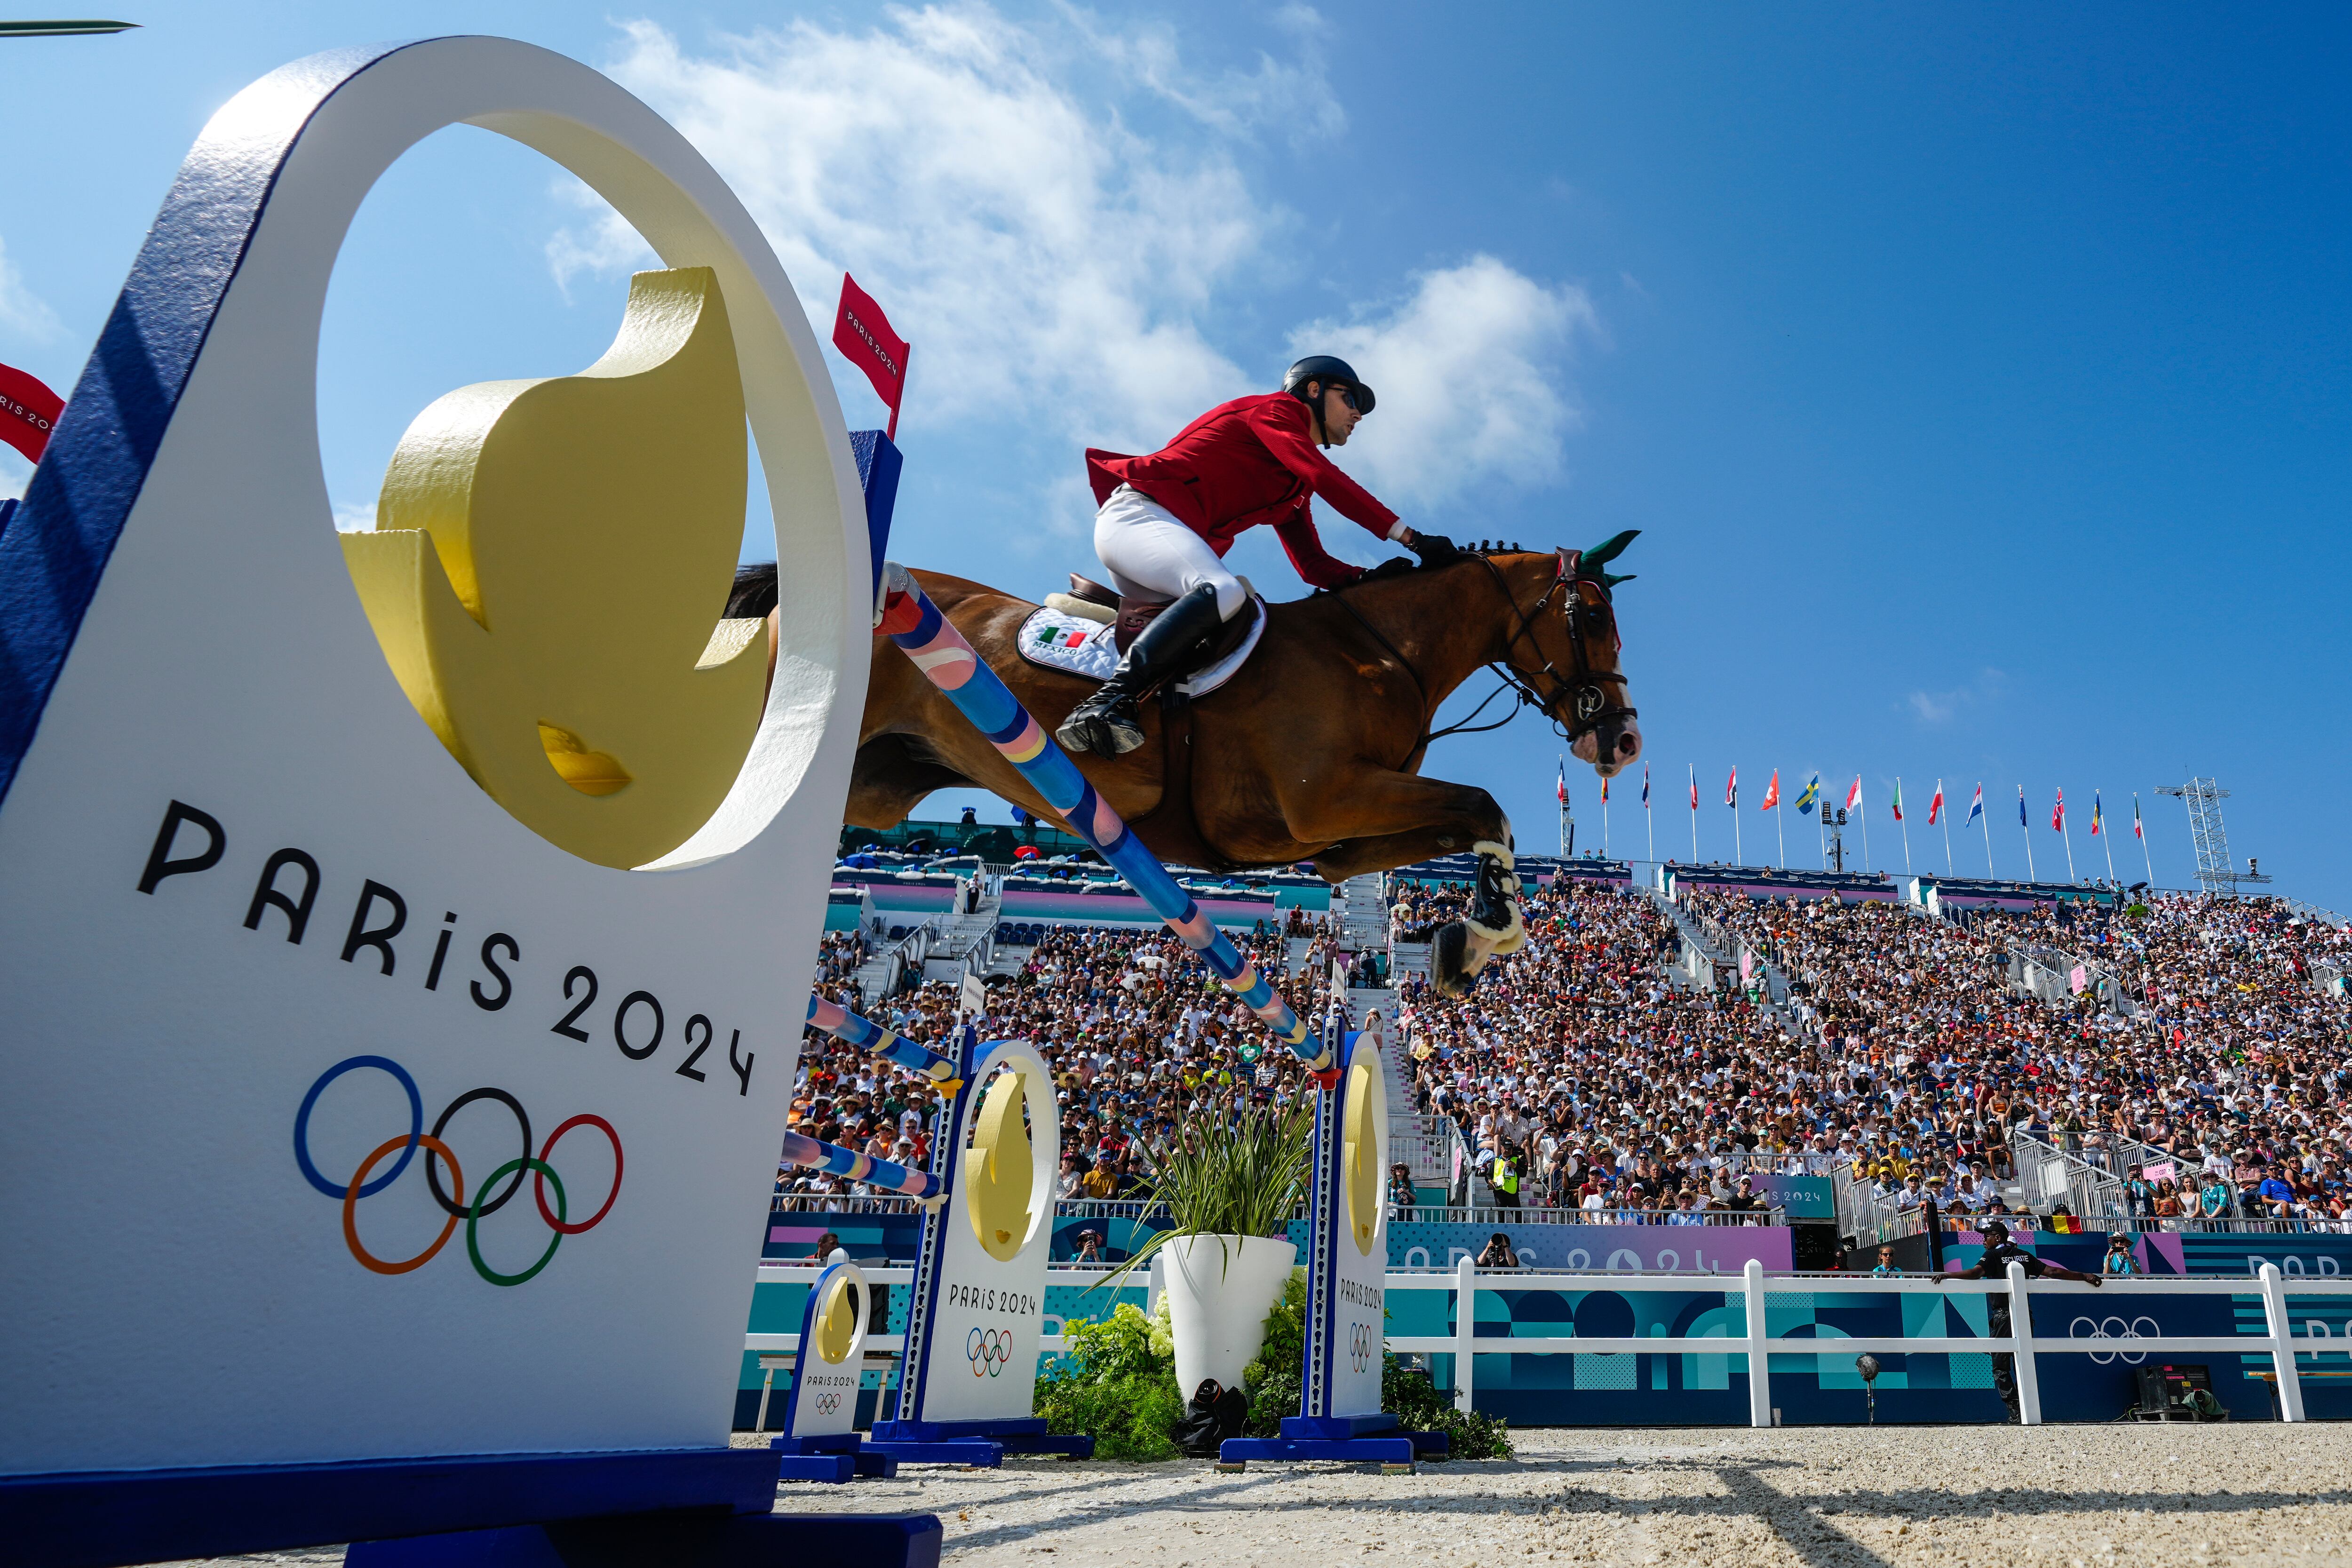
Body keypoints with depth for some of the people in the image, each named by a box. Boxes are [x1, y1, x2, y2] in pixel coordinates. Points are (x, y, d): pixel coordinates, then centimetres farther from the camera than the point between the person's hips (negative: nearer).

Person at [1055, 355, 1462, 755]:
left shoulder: (1294, 484, 27)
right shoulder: (1275, 409, 3)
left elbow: (1314, 566, 20)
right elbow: (1327, 479, -14)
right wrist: (1411, 538, -16)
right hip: (1137, 514, -10)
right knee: (1224, 593, -33)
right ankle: (1104, 703, -45)